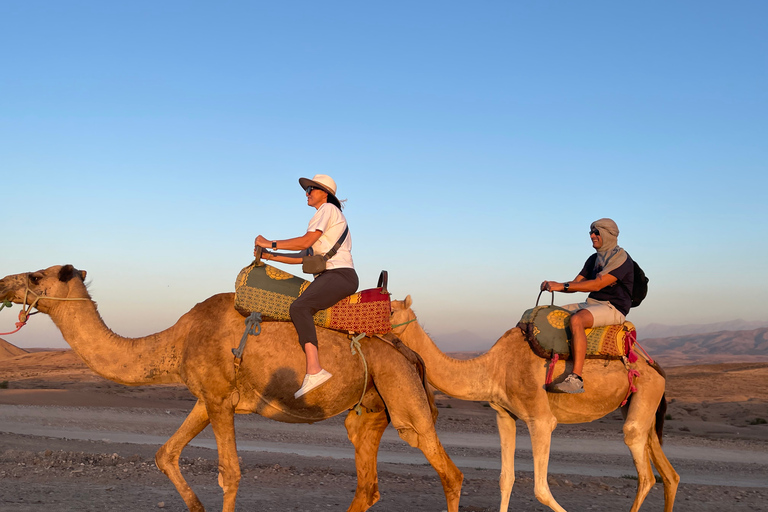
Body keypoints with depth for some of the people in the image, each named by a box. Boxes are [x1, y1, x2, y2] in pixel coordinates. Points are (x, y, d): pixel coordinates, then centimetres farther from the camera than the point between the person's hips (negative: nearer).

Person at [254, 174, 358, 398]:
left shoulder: (328, 209, -1)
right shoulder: (324, 215, 27)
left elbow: (306, 241, -13)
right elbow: (305, 256, 23)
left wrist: (271, 244, -6)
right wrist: (270, 256, 17)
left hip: (340, 275, -10)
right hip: (328, 277, 10)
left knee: (299, 307, -27)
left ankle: (314, 370, -37)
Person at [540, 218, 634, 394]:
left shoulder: (621, 258, -10)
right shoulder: (594, 259, 19)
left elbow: (597, 285, -21)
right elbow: (575, 284, 15)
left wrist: (562, 285, -23)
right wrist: (553, 286, -5)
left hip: (612, 308, -9)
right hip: (591, 304, 9)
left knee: (576, 320, -36)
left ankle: (576, 378, -43)